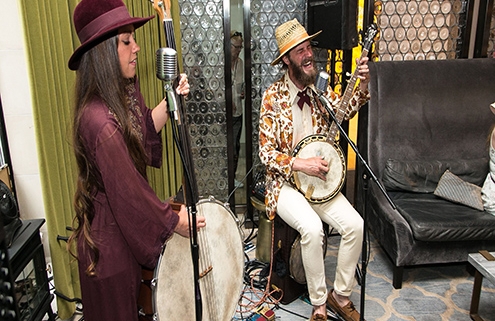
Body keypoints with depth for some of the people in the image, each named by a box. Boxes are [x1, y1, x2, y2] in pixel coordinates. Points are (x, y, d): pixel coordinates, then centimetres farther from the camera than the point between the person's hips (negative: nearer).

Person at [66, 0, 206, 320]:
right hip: (109, 238, -8)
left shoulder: (125, 91, -4)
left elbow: (145, 130, 11)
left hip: (125, 225, 9)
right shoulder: (101, 120, -33)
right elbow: (128, 191, -27)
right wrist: (174, 222, -13)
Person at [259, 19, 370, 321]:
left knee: (355, 225, -15)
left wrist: (363, 86, -13)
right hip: (285, 181, -4)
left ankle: (341, 295, 7)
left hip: (319, 179, 5)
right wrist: (301, 165, -20)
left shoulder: (319, 87, 6)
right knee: (312, 228, -30)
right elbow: (266, 152, -10)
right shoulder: (273, 98, -9)